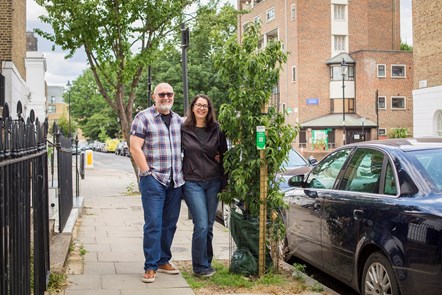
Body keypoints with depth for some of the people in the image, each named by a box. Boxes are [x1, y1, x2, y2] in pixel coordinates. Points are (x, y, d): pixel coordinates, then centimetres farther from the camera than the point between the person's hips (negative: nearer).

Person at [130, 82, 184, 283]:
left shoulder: (179, 120, 14)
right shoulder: (143, 118, -4)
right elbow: (135, 148, -9)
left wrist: (182, 172, 10)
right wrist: (147, 173, -13)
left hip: (176, 181, 6)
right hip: (153, 180, -5)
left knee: (170, 224, 11)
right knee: (153, 224, -7)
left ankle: (163, 261, 24)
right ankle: (150, 267, 2)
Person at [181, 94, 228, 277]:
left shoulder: (216, 130, 6)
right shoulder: (183, 130, 1)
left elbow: (224, 154, 9)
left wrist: (224, 181, 4)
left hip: (213, 182, 3)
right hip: (192, 183, -3)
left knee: (209, 226, 8)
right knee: (201, 225, -10)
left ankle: (206, 264, 21)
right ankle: (200, 267, 3)